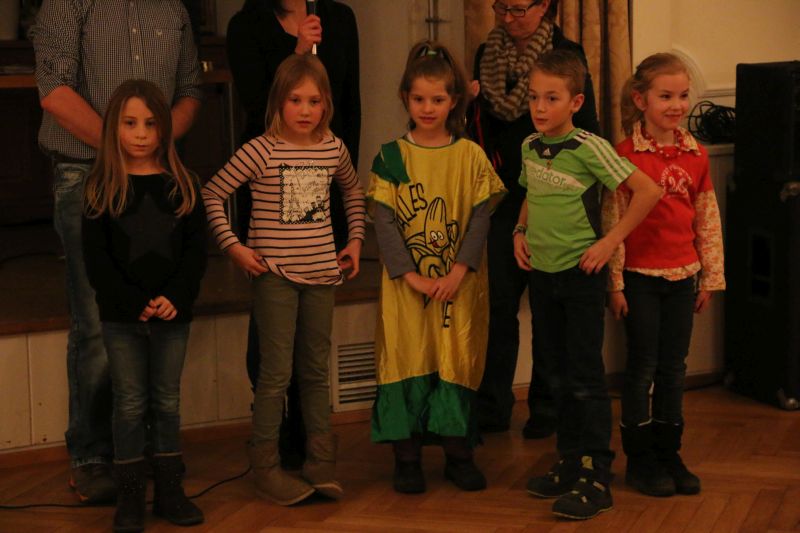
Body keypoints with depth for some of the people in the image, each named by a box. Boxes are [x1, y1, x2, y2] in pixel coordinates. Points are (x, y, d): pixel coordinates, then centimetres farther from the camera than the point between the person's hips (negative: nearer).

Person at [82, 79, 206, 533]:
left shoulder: (181, 184, 2)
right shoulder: (102, 188, -3)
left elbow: (196, 249, 0)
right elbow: (96, 258, -6)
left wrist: (176, 298, -15)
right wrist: (136, 304, -15)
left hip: (173, 313, 2)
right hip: (121, 316, -2)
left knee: (167, 402, 11)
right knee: (130, 405, 5)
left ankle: (169, 490, 21)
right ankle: (131, 496, 13)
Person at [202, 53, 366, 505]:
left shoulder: (333, 148, 3)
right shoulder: (261, 151, -11)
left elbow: (354, 190, 22)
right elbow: (213, 193, -7)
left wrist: (356, 239, 14)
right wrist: (233, 246, -11)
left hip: (321, 273, 5)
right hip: (275, 275, -5)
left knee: (317, 371, 13)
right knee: (277, 374, -2)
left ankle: (321, 463, 21)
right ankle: (265, 468, 9)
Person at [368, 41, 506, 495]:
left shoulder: (471, 156, 2)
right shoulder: (391, 157, 1)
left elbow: (481, 216, -3)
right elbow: (384, 221, -3)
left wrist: (459, 271, -14)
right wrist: (410, 274, -13)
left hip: (459, 283, 0)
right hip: (405, 283, 0)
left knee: (458, 362, 4)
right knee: (407, 362, 1)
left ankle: (459, 454, 16)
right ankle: (407, 459, 11)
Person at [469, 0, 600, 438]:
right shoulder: (487, 55, 6)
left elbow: (586, 131, -5)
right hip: (504, 194, 3)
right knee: (501, 303, 5)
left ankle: (546, 410, 16)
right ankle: (492, 409, 13)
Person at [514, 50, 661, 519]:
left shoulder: (589, 148, -15)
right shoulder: (530, 146, 5)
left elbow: (647, 191, -17)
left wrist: (610, 241, -16)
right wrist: (520, 231, 7)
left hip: (580, 274, -7)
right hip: (542, 274, 7)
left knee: (586, 377, -3)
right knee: (559, 374, 14)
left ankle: (597, 479, 4)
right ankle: (570, 464, 25)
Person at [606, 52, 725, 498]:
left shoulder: (696, 155, 3)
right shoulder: (626, 155, -10)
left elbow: (709, 221, 8)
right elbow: (613, 221, -9)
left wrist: (712, 277, 8)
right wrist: (615, 283, -10)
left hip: (682, 276, 4)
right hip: (640, 276, -4)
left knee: (674, 368, 11)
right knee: (643, 367, 4)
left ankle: (669, 453, 23)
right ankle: (639, 458, 16)